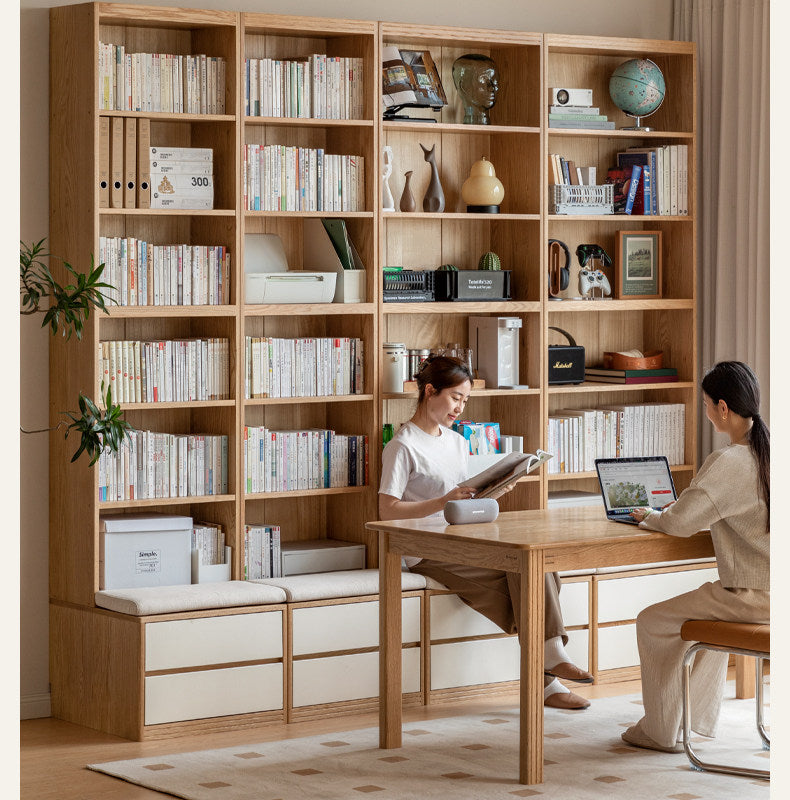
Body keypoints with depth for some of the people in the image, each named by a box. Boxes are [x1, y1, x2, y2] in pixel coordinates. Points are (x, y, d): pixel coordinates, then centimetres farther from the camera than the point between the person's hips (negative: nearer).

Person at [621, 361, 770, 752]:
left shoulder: (727, 462, -20)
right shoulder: (770, 451, 7)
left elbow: (680, 522, -19)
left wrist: (649, 517, 2)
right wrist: (689, 502, 17)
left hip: (754, 596, -9)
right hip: (777, 591, 9)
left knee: (653, 622, 6)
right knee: (708, 608, 35)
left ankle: (662, 731, 15)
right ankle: (698, 719, 41)